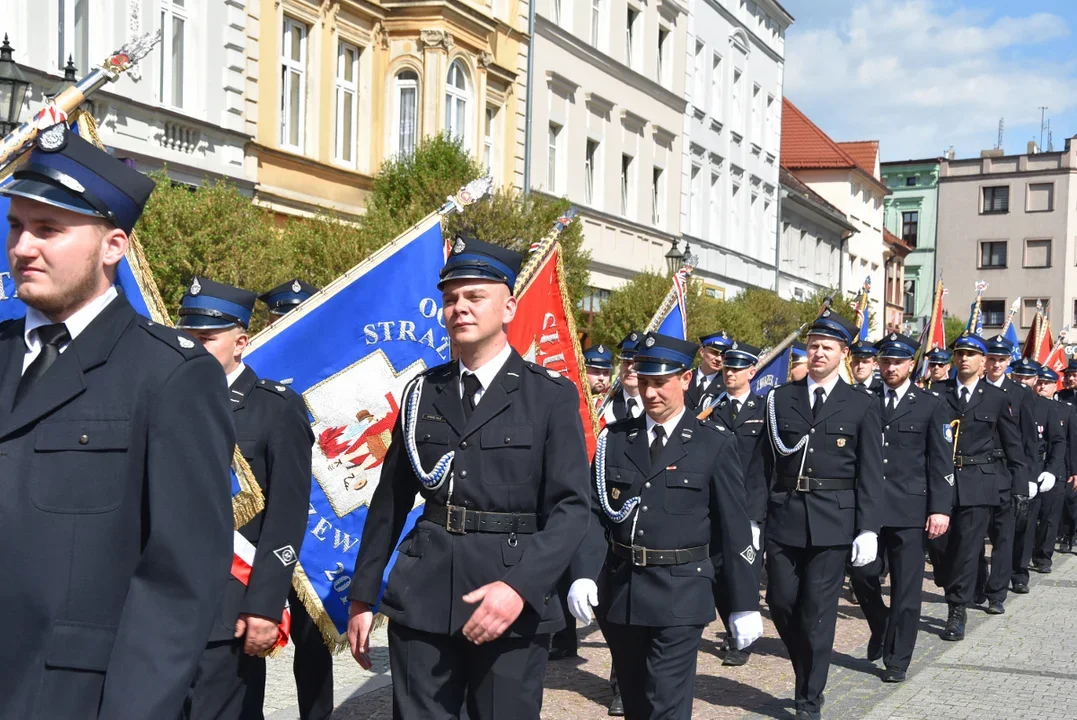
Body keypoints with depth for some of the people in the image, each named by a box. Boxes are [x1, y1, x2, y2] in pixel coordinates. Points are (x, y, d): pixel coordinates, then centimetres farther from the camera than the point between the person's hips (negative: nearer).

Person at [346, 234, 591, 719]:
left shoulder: (551, 395, -2)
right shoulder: (423, 392, 10)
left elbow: (571, 507, -8)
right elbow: (390, 501, 13)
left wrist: (520, 586, -21)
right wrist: (362, 596, 12)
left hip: (513, 605, -3)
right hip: (422, 600, 3)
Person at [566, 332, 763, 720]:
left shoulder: (715, 443, -3)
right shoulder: (615, 438, 6)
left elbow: (734, 527, -2)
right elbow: (594, 512, 3)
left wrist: (744, 604, -2)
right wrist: (583, 575, -11)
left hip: (680, 595, -4)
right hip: (619, 591, 4)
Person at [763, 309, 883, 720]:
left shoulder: (862, 405, 2)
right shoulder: (781, 398, 7)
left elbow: (871, 473, -1)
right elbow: (767, 462, 6)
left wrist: (868, 529, -7)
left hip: (833, 521, -2)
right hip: (783, 516, 2)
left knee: (817, 611, 1)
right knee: (781, 602, 6)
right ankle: (807, 671, 31)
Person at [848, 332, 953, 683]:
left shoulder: (932, 404, 2)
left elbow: (942, 461, -1)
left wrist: (940, 508, -9)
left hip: (909, 508, -2)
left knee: (906, 587, 2)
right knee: (862, 574, 2)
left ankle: (897, 660, 13)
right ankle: (880, 628, 31)